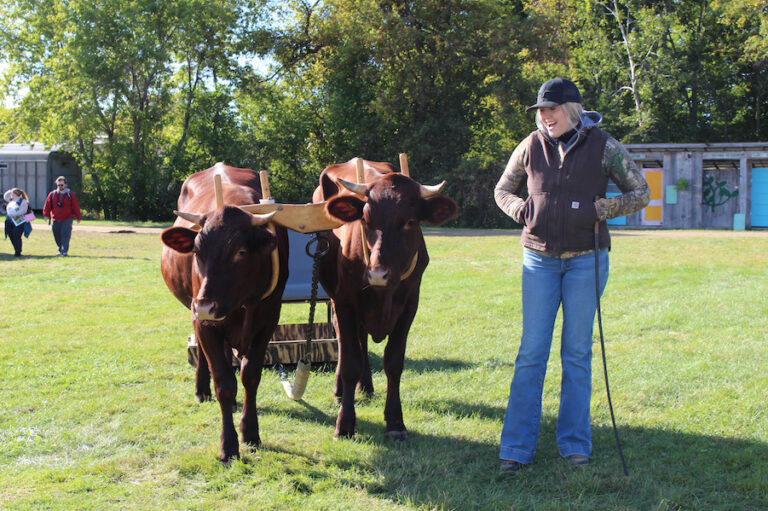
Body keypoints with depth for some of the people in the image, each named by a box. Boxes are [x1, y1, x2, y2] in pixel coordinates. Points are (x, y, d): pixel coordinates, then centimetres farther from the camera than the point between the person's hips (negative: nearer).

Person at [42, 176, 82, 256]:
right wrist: (46, 214, -7)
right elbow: (47, 205, 4)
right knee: (57, 236, 8)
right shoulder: (52, 194, 5)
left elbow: (76, 206, 3)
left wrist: (78, 217, 3)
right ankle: (60, 249, 29)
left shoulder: (70, 194, 1)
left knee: (65, 235, -13)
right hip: (55, 219, 3)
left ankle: (64, 251, -14)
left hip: (67, 219, -3)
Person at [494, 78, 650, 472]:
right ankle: (517, 448, 4)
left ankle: (575, 443, 16)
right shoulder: (531, 147, 1)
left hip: (586, 259, -1)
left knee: (577, 352, 5)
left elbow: (641, 194, 1)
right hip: (539, 259, 1)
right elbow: (502, 190, 15)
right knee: (531, 351, -1)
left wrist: (599, 210, -16)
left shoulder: (603, 147, -5)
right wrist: (520, 209, -7)